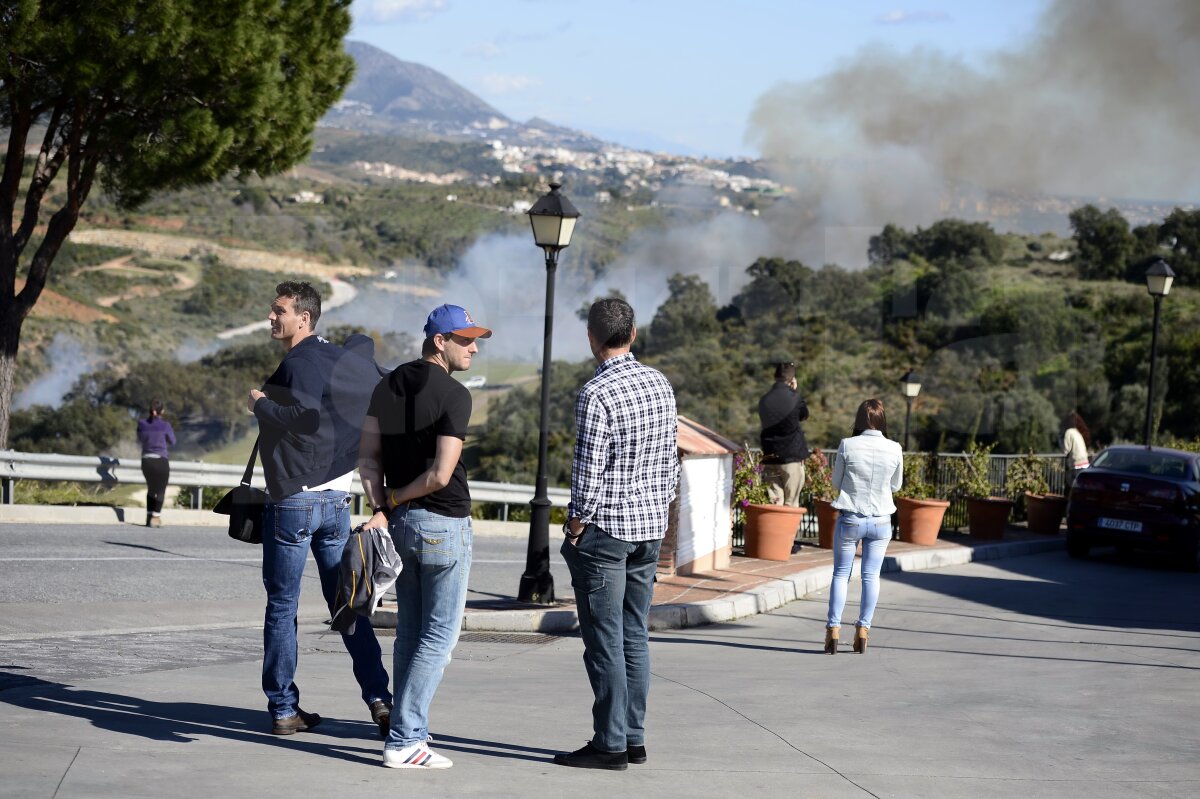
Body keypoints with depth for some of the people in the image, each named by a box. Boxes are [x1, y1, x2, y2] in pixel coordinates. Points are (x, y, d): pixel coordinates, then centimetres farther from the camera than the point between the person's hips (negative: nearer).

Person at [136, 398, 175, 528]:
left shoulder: (142, 424, -1)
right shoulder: (165, 425, -10)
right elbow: (172, 442, 6)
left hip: (146, 460, 4)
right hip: (161, 461, -4)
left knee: (151, 488, 22)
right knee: (160, 490, 6)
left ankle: (149, 516, 21)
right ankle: (155, 518, -5)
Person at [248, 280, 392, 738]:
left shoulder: (297, 364, -13)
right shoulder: (347, 361, 9)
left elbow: (305, 413, -31)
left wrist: (260, 405, -16)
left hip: (292, 502, -6)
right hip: (337, 501, 6)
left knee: (282, 608, 3)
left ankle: (284, 709, 5)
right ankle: (379, 698, 3)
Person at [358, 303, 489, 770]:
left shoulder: (387, 386, 8)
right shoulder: (454, 395, -15)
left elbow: (368, 458, 4)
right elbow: (441, 475, -19)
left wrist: (380, 508, -3)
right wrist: (394, 499, -5)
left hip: (400, 522, 8)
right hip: (444, 525, -8)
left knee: (409, 634, 14)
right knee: (439, 637, -2)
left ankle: (409, 733, 18)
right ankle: (403, 742, -4)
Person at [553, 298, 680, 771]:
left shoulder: (596, 394, -16)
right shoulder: (660, 385, 6)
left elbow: (589, 469, -18)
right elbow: (671, 458, 12)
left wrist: (576, 524, -7)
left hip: (603, 531, -7)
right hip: (650, 529, 7)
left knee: (605, 641, -2)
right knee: (635, 635, 12)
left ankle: (610, 744, 1)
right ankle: (634, 738, 16)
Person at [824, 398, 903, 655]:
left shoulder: (847, 446, -11)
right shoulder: (894, 449, -7)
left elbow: (836, 483, -1)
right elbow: (896, 485, 7)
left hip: (850, 518, -1)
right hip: (880, 521, 1)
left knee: (841, 574, 8)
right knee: (871, 575, 10)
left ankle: (833, 629, 4)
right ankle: (863, 629, 9)